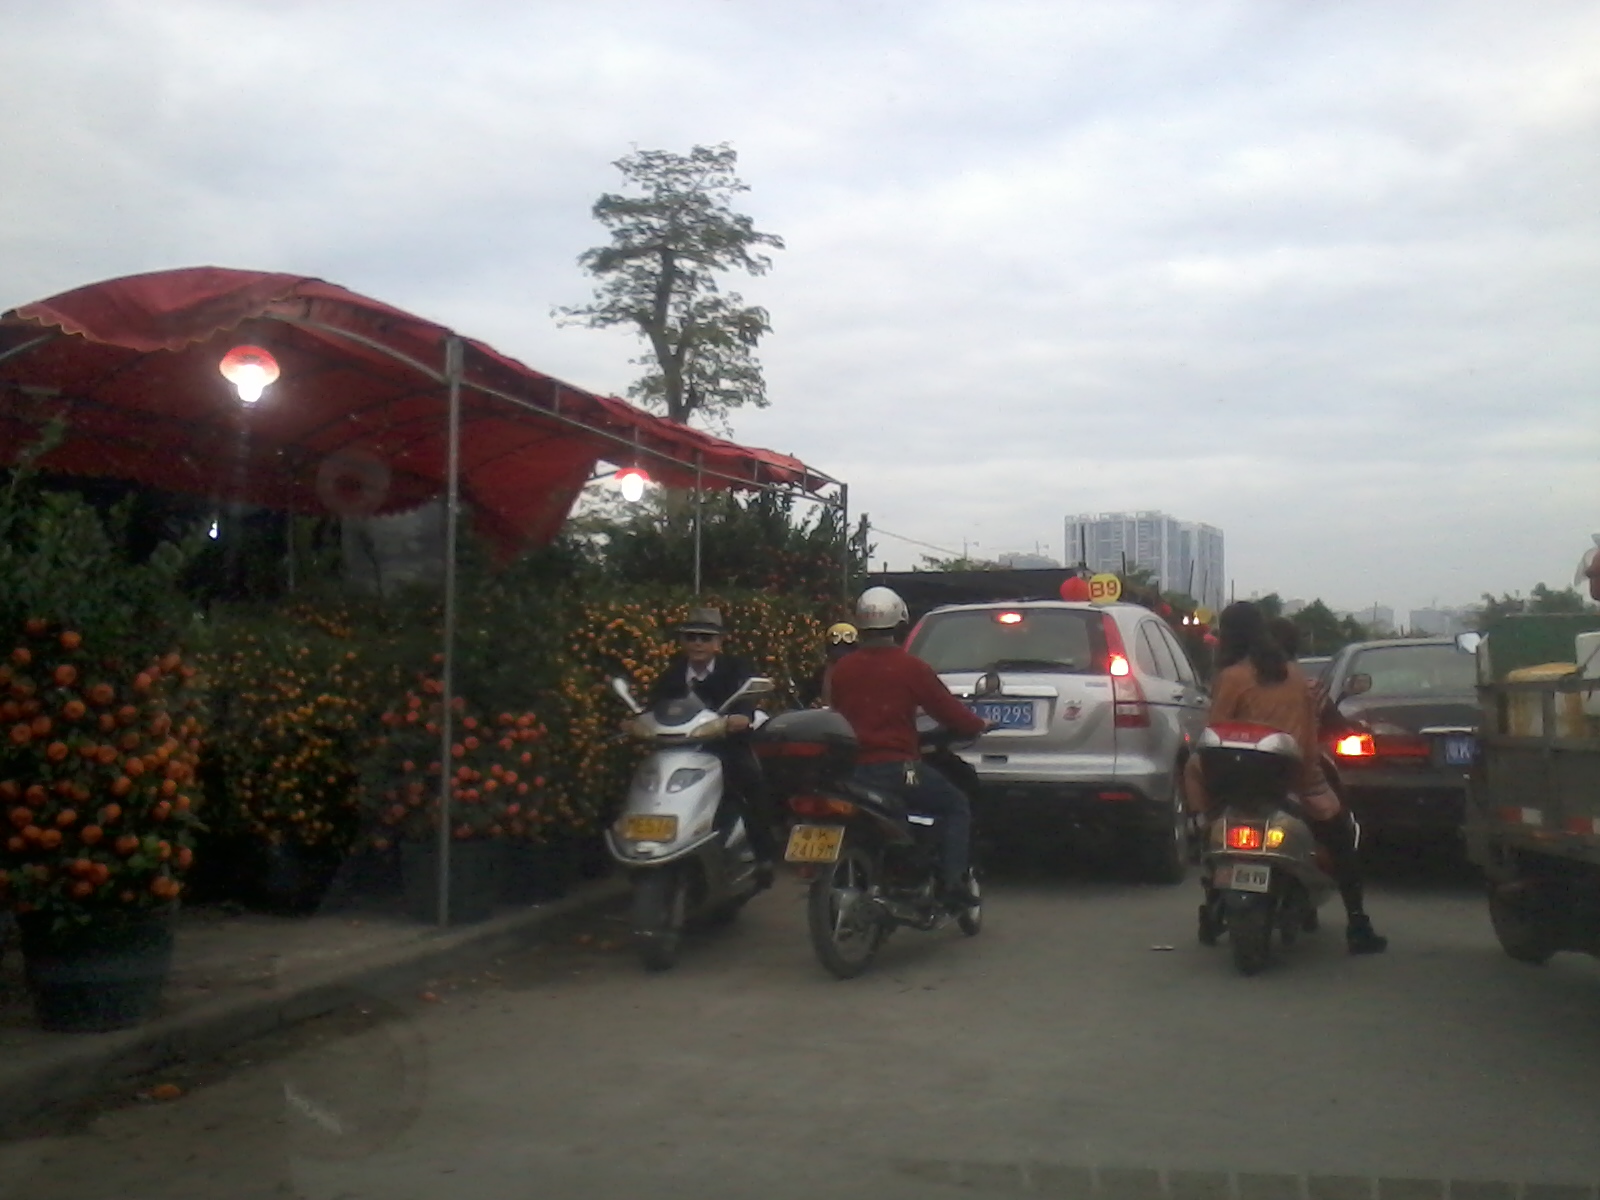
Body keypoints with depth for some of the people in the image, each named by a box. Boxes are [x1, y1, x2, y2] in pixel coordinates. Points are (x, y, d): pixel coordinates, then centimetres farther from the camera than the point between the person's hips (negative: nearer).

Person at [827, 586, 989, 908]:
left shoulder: (841, 669, 7)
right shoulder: (910, 667, -6)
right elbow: (948, 709, 0)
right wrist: (978, 725, 19)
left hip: (852, 769, 5)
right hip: (897, 769, -5)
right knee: (957, 806, 13)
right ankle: (954, 882, -1)